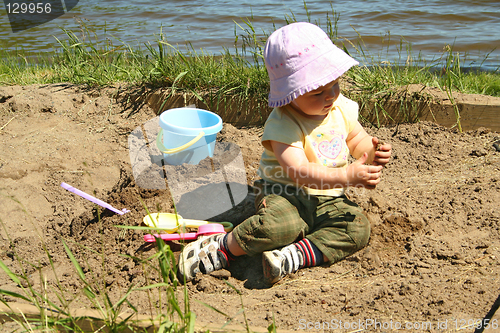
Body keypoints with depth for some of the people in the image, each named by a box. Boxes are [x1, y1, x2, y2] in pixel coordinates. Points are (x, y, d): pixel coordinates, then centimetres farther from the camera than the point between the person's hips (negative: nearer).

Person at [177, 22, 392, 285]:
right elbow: (299, 172, -28)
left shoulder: (341, 107, 4)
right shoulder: (283, 124, -17)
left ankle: (292, 257, -29)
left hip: (328, 199, 6)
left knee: (358, 228, -22)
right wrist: (346, 176, -38)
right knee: (280, 224, -37)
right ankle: (222, 247, -15)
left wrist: (372, 151, -4)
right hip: (284, 194, -6)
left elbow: (357, 138, 21)